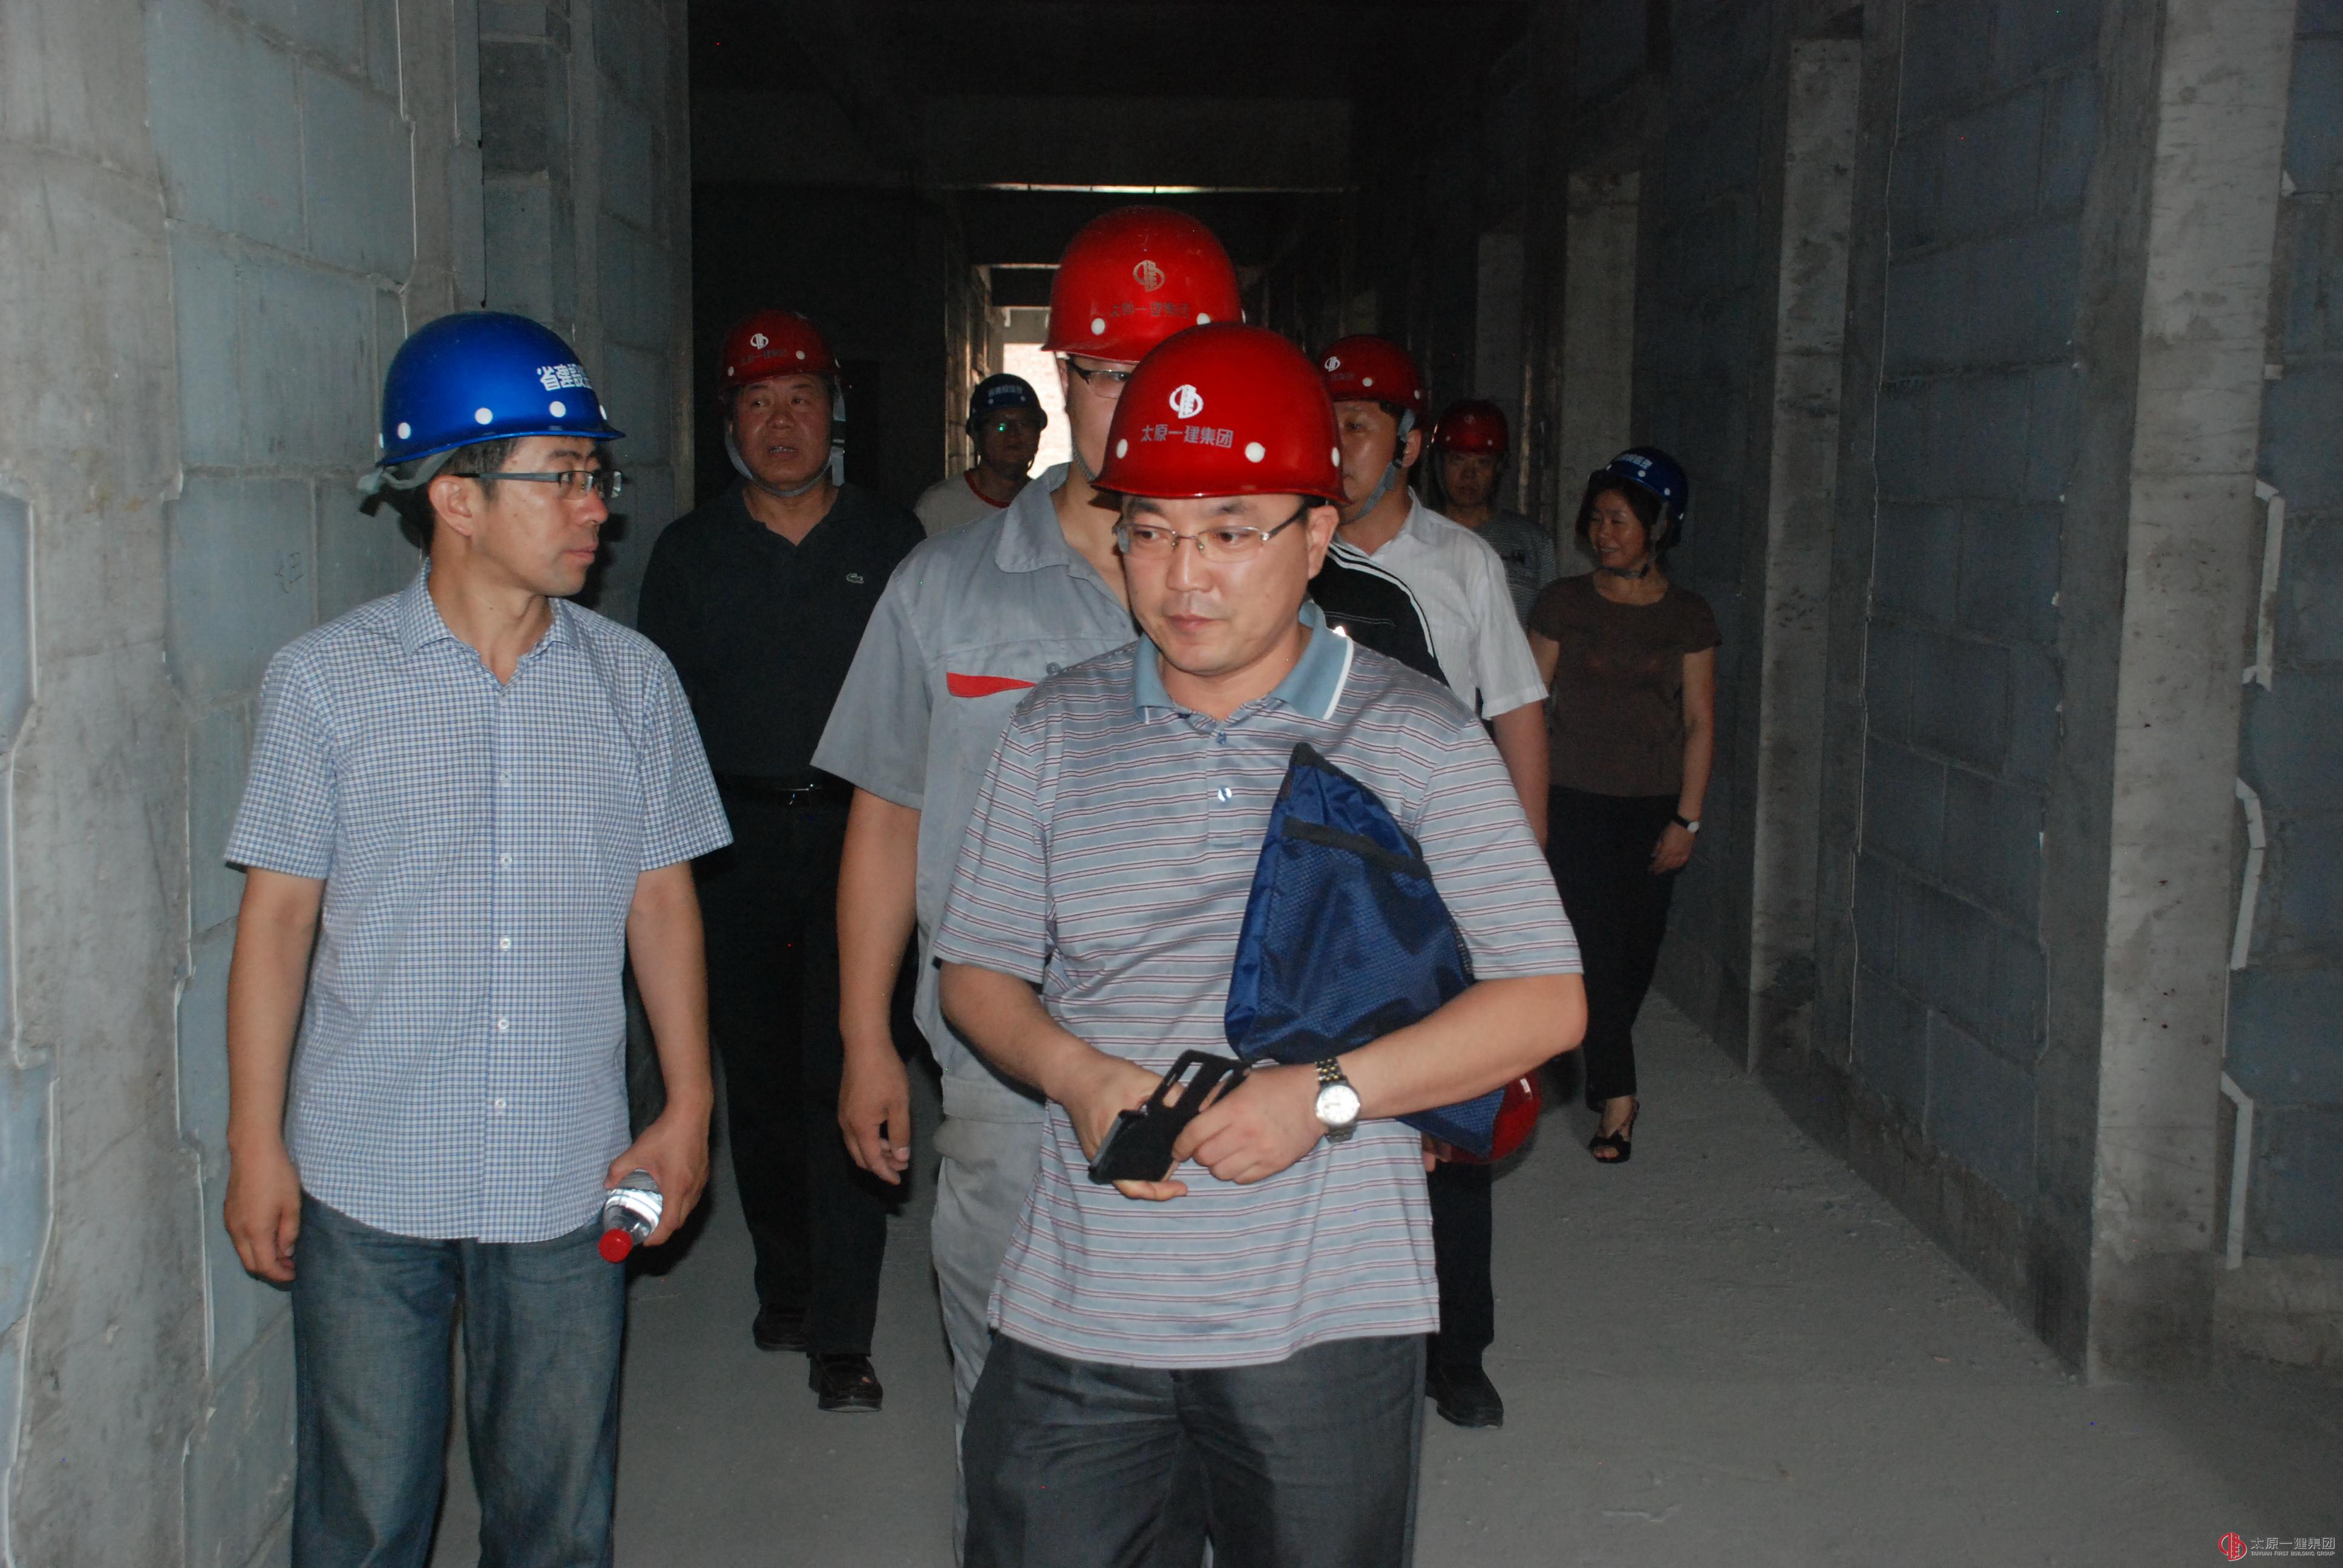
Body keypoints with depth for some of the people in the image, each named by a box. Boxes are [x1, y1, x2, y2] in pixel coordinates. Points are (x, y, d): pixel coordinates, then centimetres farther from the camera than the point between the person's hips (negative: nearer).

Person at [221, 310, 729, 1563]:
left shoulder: (631, 681, 2)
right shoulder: (325, 679, -4)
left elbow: (659, 899, 7)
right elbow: (279, 912, -1)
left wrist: (689, 1103, 5)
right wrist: (255, 1145, 0)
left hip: (568, 1181, 2)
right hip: (366, 1183, -1)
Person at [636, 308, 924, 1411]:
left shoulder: (891, 542, 6)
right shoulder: (690, 553, 9)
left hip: (858, 830, -2)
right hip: (735, 838, 2)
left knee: (845, 1072, -7)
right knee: (758, 1073, 10)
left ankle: (841, 1333, -2)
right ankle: (785, 1284, 27)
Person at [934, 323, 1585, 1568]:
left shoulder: (1416, 740, -2)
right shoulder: (1056, 732, 6)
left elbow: (1545, 1001, -4)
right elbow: (978, 968, 11)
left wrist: (1325, 1094, -16)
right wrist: (1075, 1073, -10)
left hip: (1323, 1323, -2)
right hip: (1075, 1313, 2)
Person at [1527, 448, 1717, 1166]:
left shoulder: (1688, 616, 4)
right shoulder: (1563, 603, 1)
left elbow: (1699, 722, 4)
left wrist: (1687, 818, -2)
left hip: (1653, 809, 2)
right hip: (1577, 802, -2)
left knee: (1637, 951, 6)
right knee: (1596, 945, -9)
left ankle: (1597, 1062, 29)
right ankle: (1617, 1095, -5)